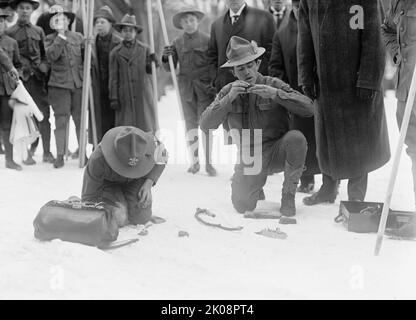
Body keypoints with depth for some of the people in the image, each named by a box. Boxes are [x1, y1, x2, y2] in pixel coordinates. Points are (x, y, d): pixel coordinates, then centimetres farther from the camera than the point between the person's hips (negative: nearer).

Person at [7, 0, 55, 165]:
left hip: (38, 77, 2)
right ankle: (28, 152, 4)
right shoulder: (9, 32, 7)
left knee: (44, 114, -2)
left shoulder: (38, 31, 16)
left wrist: (44, 66, -2)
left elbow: (45, 53, 15)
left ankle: (46, 152, 4)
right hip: (21, 78, -2)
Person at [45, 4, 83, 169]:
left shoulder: (78, 37, 11)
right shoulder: (50, 39, 6)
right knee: (61, 120, -2)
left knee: (80, 119, 4)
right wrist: (61, 38, -13)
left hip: (79, 83, 1)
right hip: (59, 85, -1)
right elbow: (51, 56, -13)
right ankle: (60, 155, 4)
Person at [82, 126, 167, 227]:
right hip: (107, 181, -2)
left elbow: (161, 158, -10)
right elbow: (89, 196, -27)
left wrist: (148, 184, -21)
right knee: (118, 219, -21)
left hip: (135, 181, 2)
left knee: (140, 218, -13)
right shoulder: (98, 159, -40)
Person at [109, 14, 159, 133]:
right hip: (125, 96, -1)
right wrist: (113, 98, 1)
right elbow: (113, 77, 5)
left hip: (143, 94, 1)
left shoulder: (144, 49, 8)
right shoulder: (115, 52, 5)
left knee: (146, 127, 1)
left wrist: (152, 63, -10)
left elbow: (150, 71, 12)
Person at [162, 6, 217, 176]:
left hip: (205, 86, -3)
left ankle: (208, 162, -1)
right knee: (190, 124, 6)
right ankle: (195, 161, 14)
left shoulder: (207, 40, 0)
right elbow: (169, 68, 10)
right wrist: (166, 58, -11)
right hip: (186, 87, 3)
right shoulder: (177, 43, 7)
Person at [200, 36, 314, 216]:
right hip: (249, 159, 2)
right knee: (242, 207, -10)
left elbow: (308, 109, -16)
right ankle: (256, 186, 29)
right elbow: (205, 124, -10)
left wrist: (275, 94, -27)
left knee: (295, 138, -33)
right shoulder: (228, 92, 1)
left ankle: (288, 194, -11)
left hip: (277, 153, -2)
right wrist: (229, 98, -22)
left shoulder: (274, 85, -6)